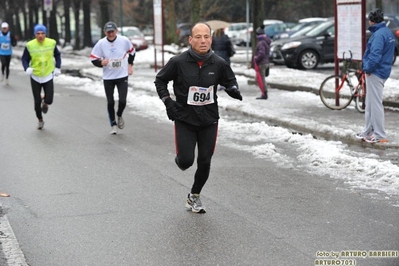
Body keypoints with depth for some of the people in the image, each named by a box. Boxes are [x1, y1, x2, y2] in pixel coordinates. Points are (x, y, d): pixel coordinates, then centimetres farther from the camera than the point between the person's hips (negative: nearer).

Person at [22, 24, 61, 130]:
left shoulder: (52, 43, -8)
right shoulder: (30, 45, -13)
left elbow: (57, 55, 9)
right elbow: (25, 59, -2)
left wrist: (58, 67, 1)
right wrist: (27, 68, -20)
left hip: (48, 76, 0)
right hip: (35, 77, 0)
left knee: (49, 100, -11)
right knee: (37, 101, 5)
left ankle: (45, 103, 28)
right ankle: (40, 120, 28)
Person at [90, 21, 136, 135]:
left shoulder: (124, 40, -9)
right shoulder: (101, 43, -11)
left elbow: (132, 52, 11)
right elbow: (93, 58, -3)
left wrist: (130, 65, 9)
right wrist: (101, 63, -23)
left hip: (122, 76, -1)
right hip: (108, 77, 1)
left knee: (122, 101, -9)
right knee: (110, 102, 6)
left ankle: (119, 116, 25)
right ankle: (113, 124, 26)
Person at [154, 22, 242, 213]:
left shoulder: (219, 63, -6)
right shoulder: (178, 62, -13)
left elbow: (230, 80, 13)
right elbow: (160, 80, 3)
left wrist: (233, 89, -9)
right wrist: (167, 101, -9)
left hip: (209, 120, 2)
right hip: (184, 119, -2)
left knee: (205, 162, 5)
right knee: (186, 160, -9)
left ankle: (194, 196, 29)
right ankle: (181, 161, 31)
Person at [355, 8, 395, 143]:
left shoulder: (378, 34, -19)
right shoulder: (388, 32, 12)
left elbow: (375, 56, -27)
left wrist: (368, 68, -13)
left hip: (375, 73, -10)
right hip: (382, 71, 10)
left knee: (375, 104, -4)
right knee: (370, 103, 17)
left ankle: (379, 135, 1)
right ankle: (367, 132, 25)